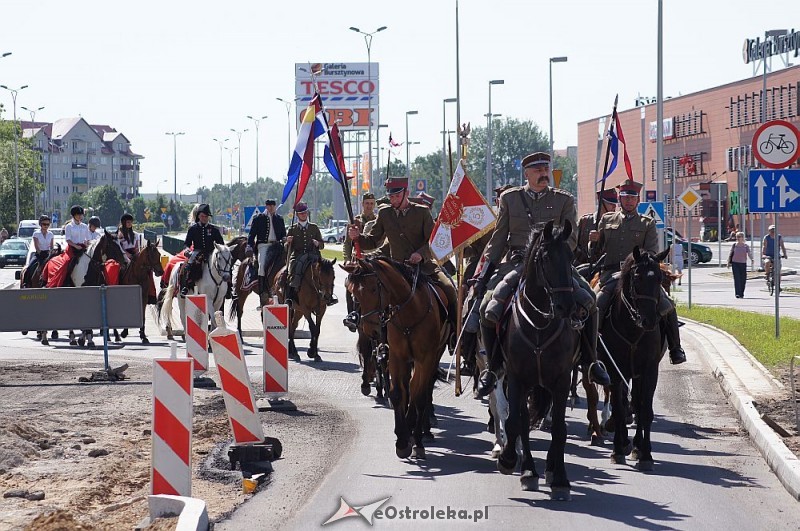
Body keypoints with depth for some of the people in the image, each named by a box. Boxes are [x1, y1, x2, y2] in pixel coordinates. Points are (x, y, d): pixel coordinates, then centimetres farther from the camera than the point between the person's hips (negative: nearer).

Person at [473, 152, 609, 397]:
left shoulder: (564, 200, 9)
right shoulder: (509, 198, 11)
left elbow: (571, 238, 3)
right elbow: (498, 238, 13)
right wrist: (485, 271, 4)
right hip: (516, 263, 0)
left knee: (588, 301, -20)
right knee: (488, 308, -21)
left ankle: (591, 361, -1)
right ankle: (493, 367, -1)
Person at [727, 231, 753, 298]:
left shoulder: (746, 246, 3)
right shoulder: (734, 245, 5)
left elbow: (749, 253, -10)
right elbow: (731, 254, 10)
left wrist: (751, 259, -27)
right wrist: (729, 262, 6)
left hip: (743, 264, 1)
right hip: (735, 263, -1)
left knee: (743, 279, 6)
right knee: (737, 278, -10)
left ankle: (742, 294, 20)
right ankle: (737, 294, -14)